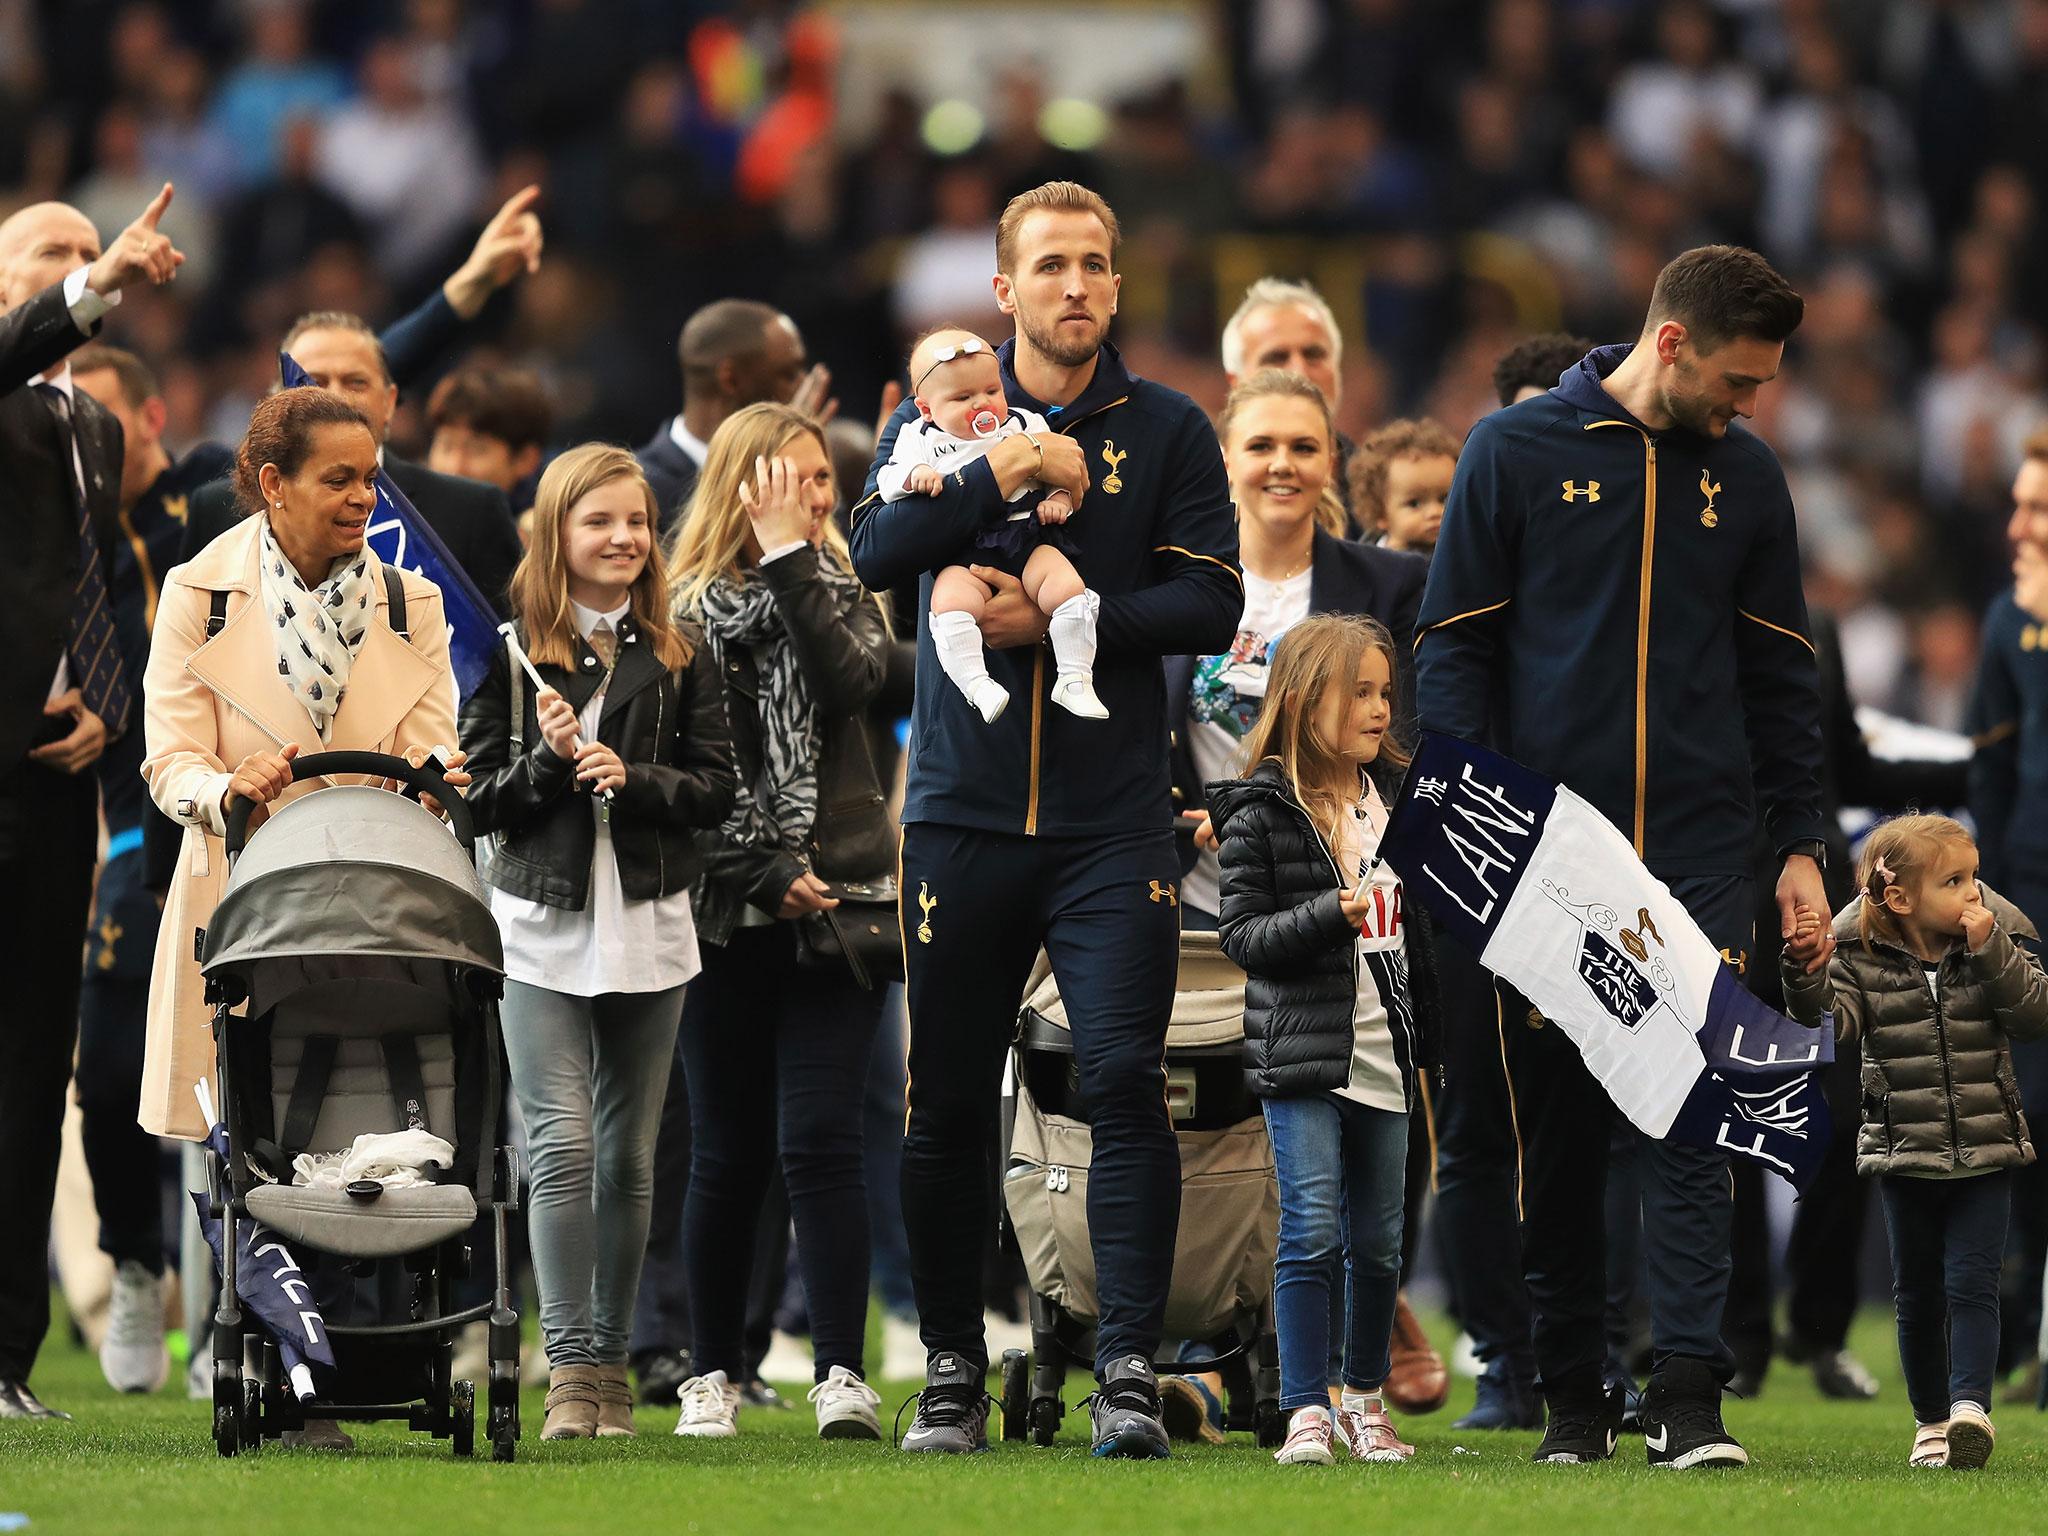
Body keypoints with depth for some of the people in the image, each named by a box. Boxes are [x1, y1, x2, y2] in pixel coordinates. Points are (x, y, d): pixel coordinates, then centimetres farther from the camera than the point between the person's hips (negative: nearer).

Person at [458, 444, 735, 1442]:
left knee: (629, 1155, 8)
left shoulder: (678, 656, 7)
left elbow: (716, 788, 4)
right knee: (563, 1145, -12)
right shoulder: (512, 650, 1)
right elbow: (477, 797, 1)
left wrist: (630, 777, -13)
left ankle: (612, 1359, 16)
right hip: (543, 927, -2)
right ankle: (571, 1372, -12)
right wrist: (549, 759, -17)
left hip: (648, 925, 2)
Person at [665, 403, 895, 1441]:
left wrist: (792, 558, -11)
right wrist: (770, 874, -12)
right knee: (728, 1152, 4)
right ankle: (712, 1375, 13)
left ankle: (842, 1373, -10)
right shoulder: (688, 610, 2)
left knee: (818, 1139, -8)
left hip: (839, 901, 1)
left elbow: (852, 683, -11)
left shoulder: (841, 591, 11)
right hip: (729, 914, -1)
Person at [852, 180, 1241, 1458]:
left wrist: (1063, 619, -12)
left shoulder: (1168, 431, 5)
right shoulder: (943, 419, 9)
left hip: (1113, 822, -1)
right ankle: (953, 1375, 15)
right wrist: (1002, 477, -16)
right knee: (948, 1105, 4)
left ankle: (1129, 1372, -9)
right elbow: (879, 550, -6)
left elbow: (1213, 605, -3)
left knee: (1126, 1084, -12)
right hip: (964, 812, 1)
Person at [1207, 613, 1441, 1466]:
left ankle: (1365, 1398, 24)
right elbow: (1242, 936, -10)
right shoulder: (1263, 813, -7)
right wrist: (1330, 915, -22)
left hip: (1385, 1054, 5)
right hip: (1301, 1053, -5)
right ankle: (1306, 1412, -4)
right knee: (1312, 1233, -9)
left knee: (1378, 1242, 10)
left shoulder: (1394, 795, 11)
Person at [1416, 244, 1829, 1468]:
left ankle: (1688, 1397, -12)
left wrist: (1803, 844, 9)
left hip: (1699, 857, 1)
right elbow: (1455, 647, 2)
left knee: (1694, 1119, -9)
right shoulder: (1516, 453, 0)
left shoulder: (1747, 478, 9)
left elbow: (1782, 672, 15)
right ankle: (1573, 1394, 14)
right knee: (1560, 1129, 5)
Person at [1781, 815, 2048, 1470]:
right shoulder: (1860, 952, -6)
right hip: (1902, 1152, 1)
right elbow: (1831, 1018, -15)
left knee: (1971, 1281, -10)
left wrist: (1992, 950, -21)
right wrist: (1804, 970, -33)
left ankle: (1970, 1407, -18)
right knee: (1916, 1290, 10)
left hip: (1985, 1149, -1)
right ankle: (1931, 1419, 21)